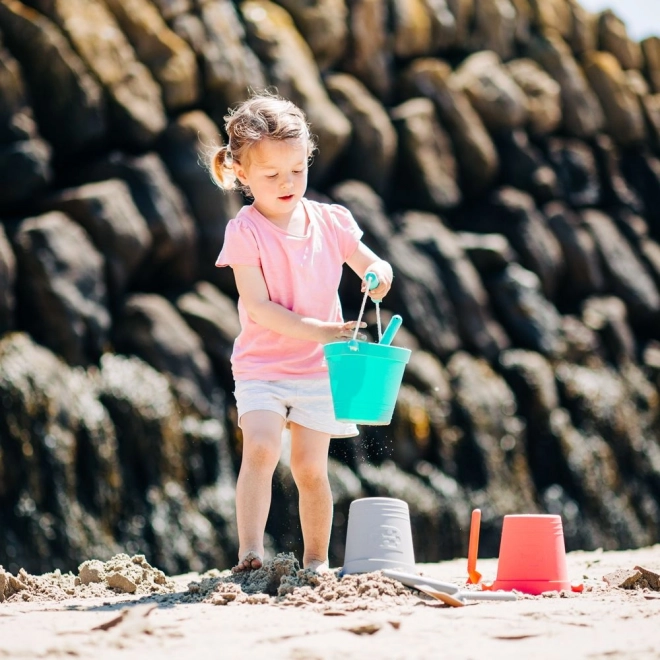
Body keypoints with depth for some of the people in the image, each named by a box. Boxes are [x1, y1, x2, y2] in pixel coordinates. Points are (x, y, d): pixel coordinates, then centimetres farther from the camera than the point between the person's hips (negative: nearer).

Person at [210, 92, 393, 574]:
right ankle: (250, 553, -22)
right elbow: (258, 307, -16)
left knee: (311, 466, 1)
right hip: (262, 366, -3)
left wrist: (379, 275, -13)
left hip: (319, 368, 3)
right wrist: (320, 331, -24)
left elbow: (371, 265, 12)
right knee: (261, 448, -22)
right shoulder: (245, 232, -10)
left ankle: (317, 560, 13)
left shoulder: (330, 221, 2)